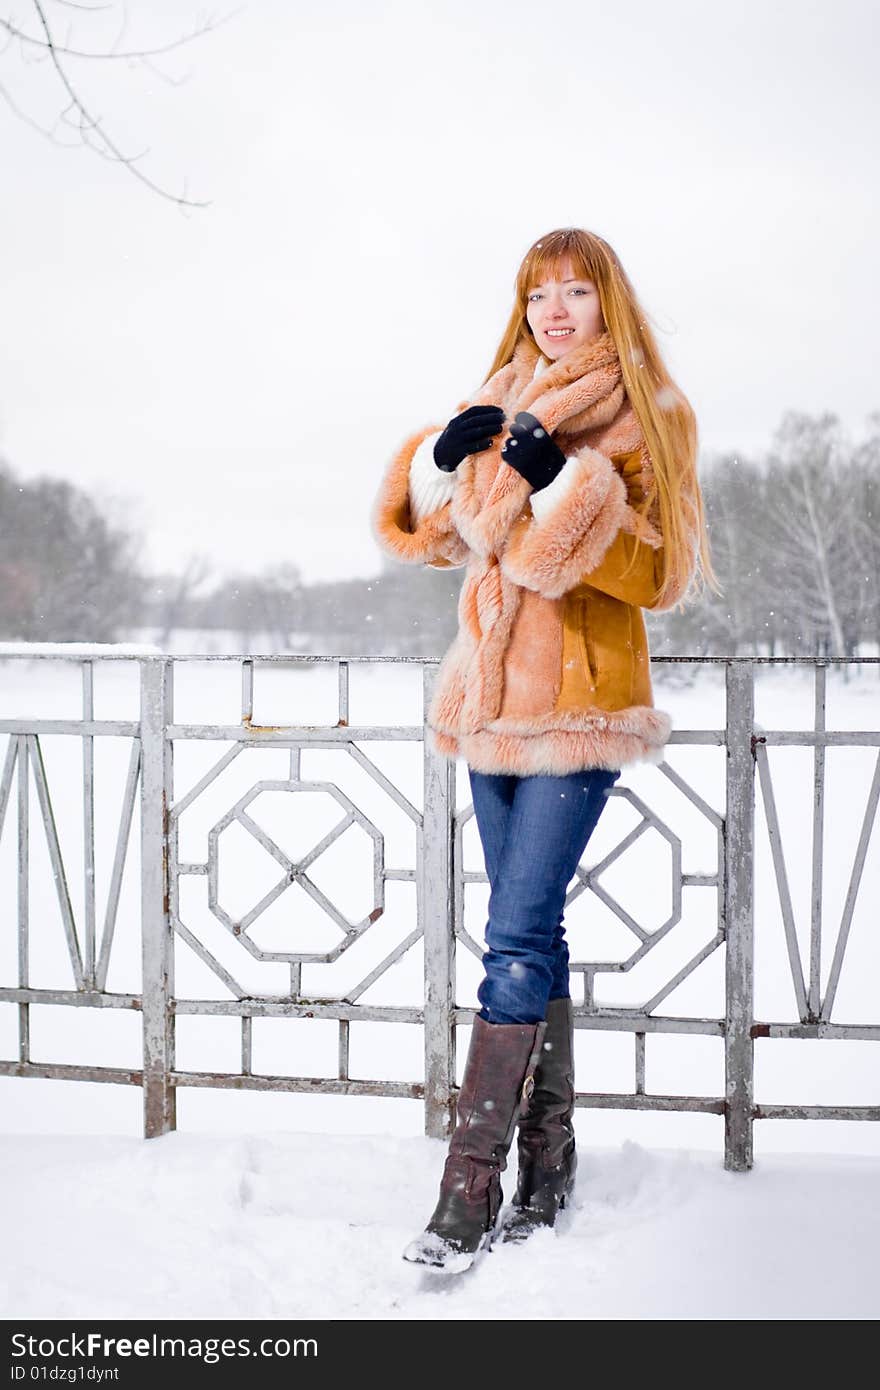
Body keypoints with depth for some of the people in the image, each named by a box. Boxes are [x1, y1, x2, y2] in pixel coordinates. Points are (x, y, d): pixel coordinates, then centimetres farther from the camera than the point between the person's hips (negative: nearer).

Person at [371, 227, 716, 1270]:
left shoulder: (647, 416, -1)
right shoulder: (501, 406, 16)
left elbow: (659, 572, -11)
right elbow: (414, 531, 12)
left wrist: (563, 483, -21)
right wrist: (445, 459, -7)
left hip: (581, 705, -6)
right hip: (497, 701, 6)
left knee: (518, 933, -12)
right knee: (532, 933, 9)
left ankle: (471, 1185, -11)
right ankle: (548, 1165, 17)